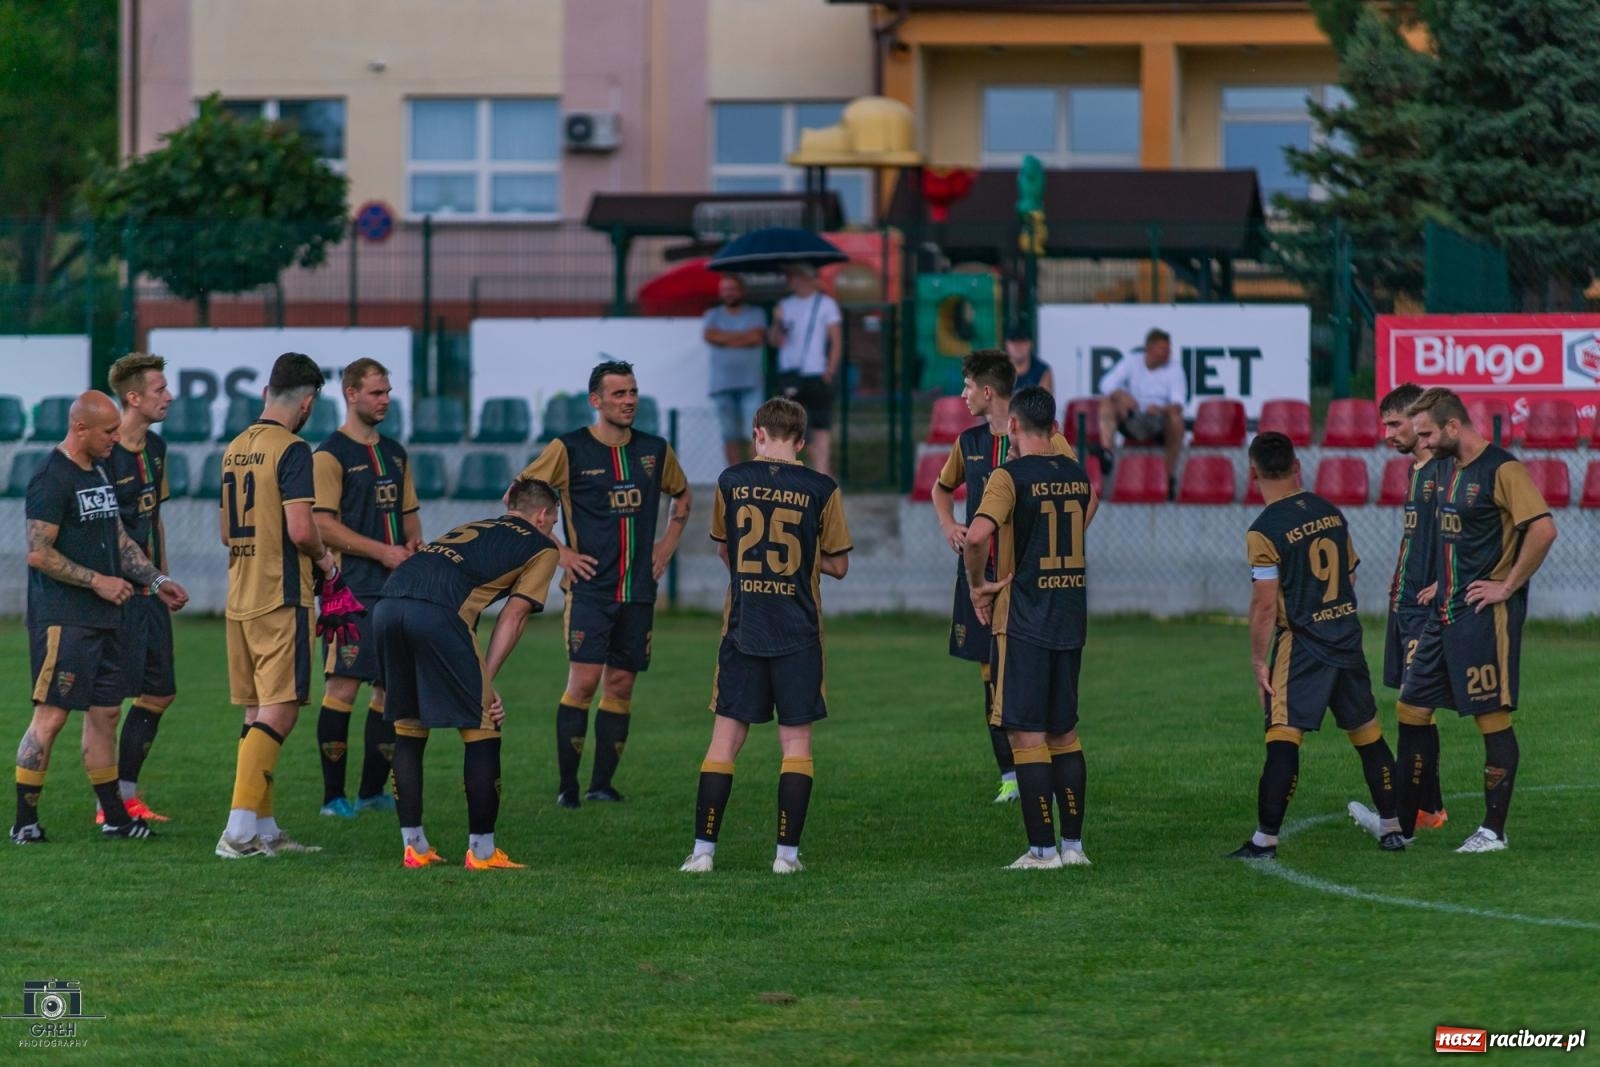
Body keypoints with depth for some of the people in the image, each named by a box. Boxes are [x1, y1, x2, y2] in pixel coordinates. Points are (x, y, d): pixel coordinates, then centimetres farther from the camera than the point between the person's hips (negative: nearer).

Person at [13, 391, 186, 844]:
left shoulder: (100, 472, 16)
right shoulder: (52, 478, -13)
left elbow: (119, 539, 24)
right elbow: (39, 554, -18)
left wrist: (156, 580, 13)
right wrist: (97, 581, -15)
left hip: (102, 618, 9)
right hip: (62, 618, -9)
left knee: (105, 711, 11)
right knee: (51, 715, -8)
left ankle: (115, 816, 17)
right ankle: (25, 821, -5)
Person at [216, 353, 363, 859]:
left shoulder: (235, 449, 14)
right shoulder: (291, 450, -11)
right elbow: (300, 529, -19)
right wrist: (324, 559, -1)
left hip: (239, 600, 8)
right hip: (281, 597, -8)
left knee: (258, 712, 12)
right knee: (279, 710, -8)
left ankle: (264, 829, 16)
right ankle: (239, 830, -16)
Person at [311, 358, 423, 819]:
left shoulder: (395, 453, 18)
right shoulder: (330, 455, -6)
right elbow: (322, 525, -13)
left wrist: (414, 546, 3)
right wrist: (383, 552, -16)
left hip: (397, 589, 8)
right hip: (351, 588, -8)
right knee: (344, 685, -8)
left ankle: (373, 790, 16)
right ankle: (333, 795, -3)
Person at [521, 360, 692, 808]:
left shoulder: (655, 450, 8)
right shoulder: (570, 449, -5)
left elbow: (683, 495, 27)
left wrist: (667, 545, 15)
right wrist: (557, 552, -5)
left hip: (638, 590, 4)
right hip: (589, 587, -4)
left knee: (621, 684, 4)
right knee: (584, 680, -12)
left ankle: (602, 783, 11)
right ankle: (567, 785, -5)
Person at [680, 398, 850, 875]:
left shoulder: (731, 481, 2)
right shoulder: (821, 490, -4)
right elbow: (838, 565, 3)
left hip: (742, 629, 2)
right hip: (799, 635, -1)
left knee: (725, 739, 5)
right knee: (796, 742, 5)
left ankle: (703, 849, 2)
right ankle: (787, 853, 1)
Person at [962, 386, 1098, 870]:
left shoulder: (1011, 476, -12)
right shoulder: (1077, 474, 8)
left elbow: (978, 535, -26)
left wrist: (978, 585, -11)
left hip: (1022, 623, -6)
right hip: (1071, 620, 6)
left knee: (1027, 735, -3)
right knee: (1064, 732, 14)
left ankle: (1042, 849, -4)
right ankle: (1073, 844, 15)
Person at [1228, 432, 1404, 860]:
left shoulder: (1265, 530, -12)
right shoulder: (1330, 511, 7)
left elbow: (1265, 604, -14)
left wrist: (1258, 660, -7)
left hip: (1301, 645, -6)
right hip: (1347, 638, 6)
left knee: (1283, 740, -8)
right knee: (1368, 735, 15)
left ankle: (1265, 838, -12)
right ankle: (1392, 828, 22)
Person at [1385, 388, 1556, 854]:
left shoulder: (1502, 470, -14)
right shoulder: (1447, 467, 13)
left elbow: (1543, 529, -23)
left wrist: (1507, 587, -18)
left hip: (1485, 615, -9)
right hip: (1445, 611, 9)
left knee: (1493, 718, -3)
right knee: (1412, 706, 9)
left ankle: (1493, 830, 3)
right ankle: (1401, 821, 15)